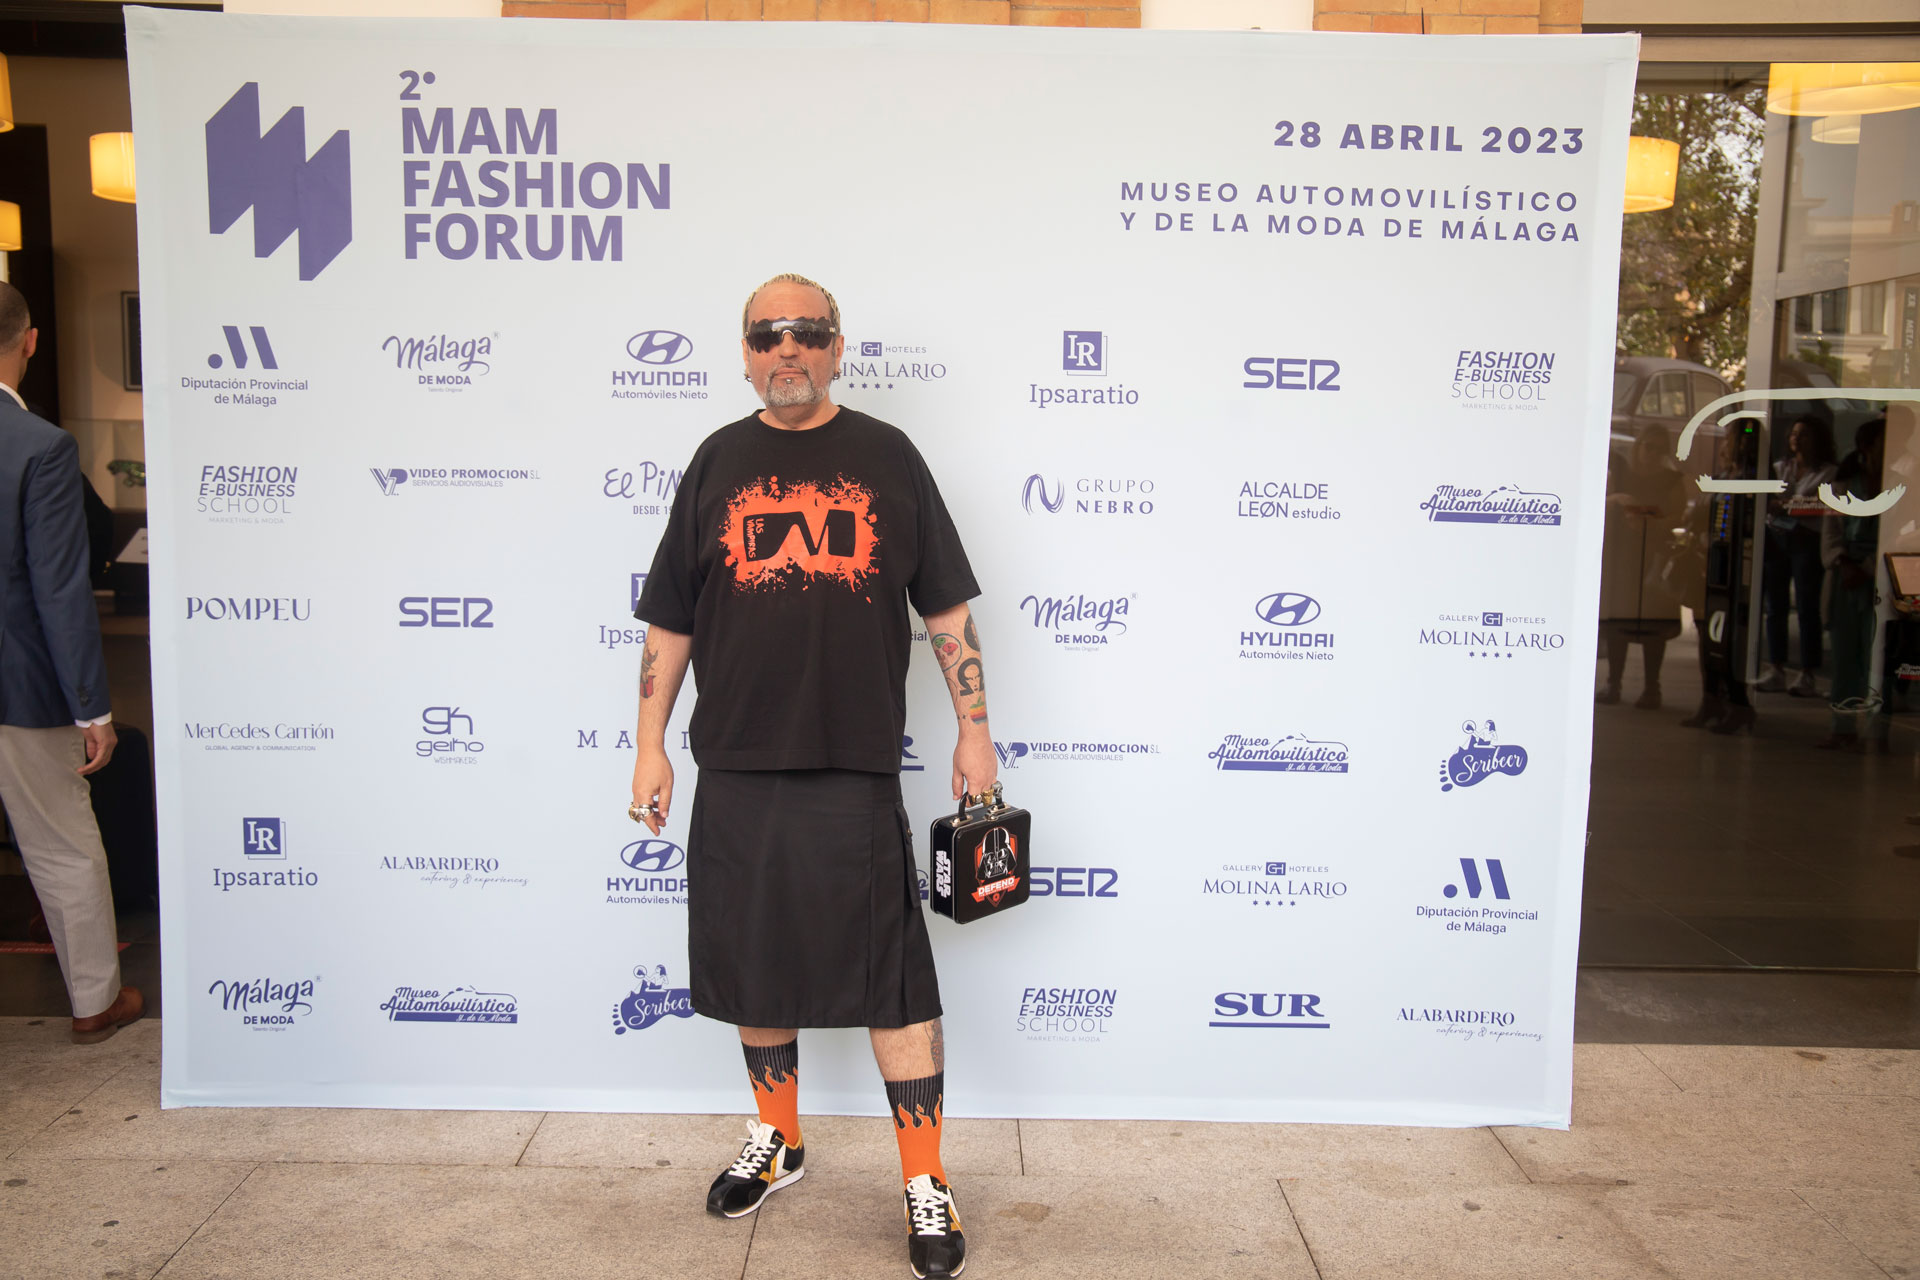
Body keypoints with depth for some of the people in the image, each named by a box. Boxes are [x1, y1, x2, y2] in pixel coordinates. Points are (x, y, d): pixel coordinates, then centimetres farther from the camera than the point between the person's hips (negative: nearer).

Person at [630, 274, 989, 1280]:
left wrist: (973, 730, 4)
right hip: (737, 765, 3)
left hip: (857, 770, -2)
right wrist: (650, 744, 7)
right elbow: (669, 620, 11)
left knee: (894, 978, -1)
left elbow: (947, 609, 7)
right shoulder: (719, 463, 9)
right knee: (754, 960, 15)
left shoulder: (886, 456, 5)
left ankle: (925, 1184, 13)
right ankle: (776, 1139, 36)